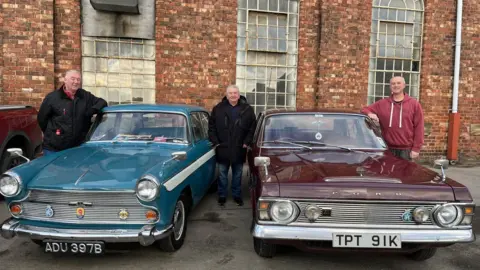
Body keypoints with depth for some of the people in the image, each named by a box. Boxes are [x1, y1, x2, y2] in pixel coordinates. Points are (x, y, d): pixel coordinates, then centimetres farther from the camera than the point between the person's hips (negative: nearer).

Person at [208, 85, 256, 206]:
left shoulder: (247, 109, -1)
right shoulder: (218, 109, -2)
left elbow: (252, 127, 3)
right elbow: (211, 127, 3)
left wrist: (247, 142, -4)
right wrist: (215, 142, -3)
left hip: (239, 149, 1)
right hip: (223, 148, 0)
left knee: (237, 174, 13)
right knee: (222, 174, 11)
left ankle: (237, 195, 27)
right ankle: (222, 196, 24)